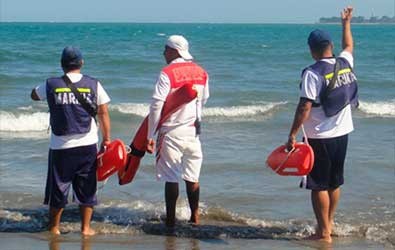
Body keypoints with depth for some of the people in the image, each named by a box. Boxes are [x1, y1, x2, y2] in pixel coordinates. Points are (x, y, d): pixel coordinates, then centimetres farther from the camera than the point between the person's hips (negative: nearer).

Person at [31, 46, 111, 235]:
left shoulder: (51, 85, -2)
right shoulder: (93, 85, -2)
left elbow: (34, 95, 18)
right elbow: (103, 114, 1)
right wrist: (106, 140, 9)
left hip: (60, 147, 0)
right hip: (87, 145, 0)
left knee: (58, 187, 11)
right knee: (86, 188, 10)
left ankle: (54, 227, 18)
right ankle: (85, 227, 13)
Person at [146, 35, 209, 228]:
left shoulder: (167, 73, -12)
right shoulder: (201, 73, 7)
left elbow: (156, 106, -16)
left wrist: (150, 136, -13)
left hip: (171, 132, -5)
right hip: (193, 131, 5)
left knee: (171, 178, 0)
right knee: (192, 177, 13)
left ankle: (171, 221, 5)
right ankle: (195, 217, 18)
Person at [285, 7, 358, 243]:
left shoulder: (313, 73, -18)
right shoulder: (345, 63, 1)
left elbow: (305, 107, -21)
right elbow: (349, 45, 25)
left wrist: (293, 135, -16)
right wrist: (346, 22, 40)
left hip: (320, 137, -7)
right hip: (343, 133, 7)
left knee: (319, 186, 0)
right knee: (335, 182, 19)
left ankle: (324, 232, 2)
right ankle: (329, 222, 33)